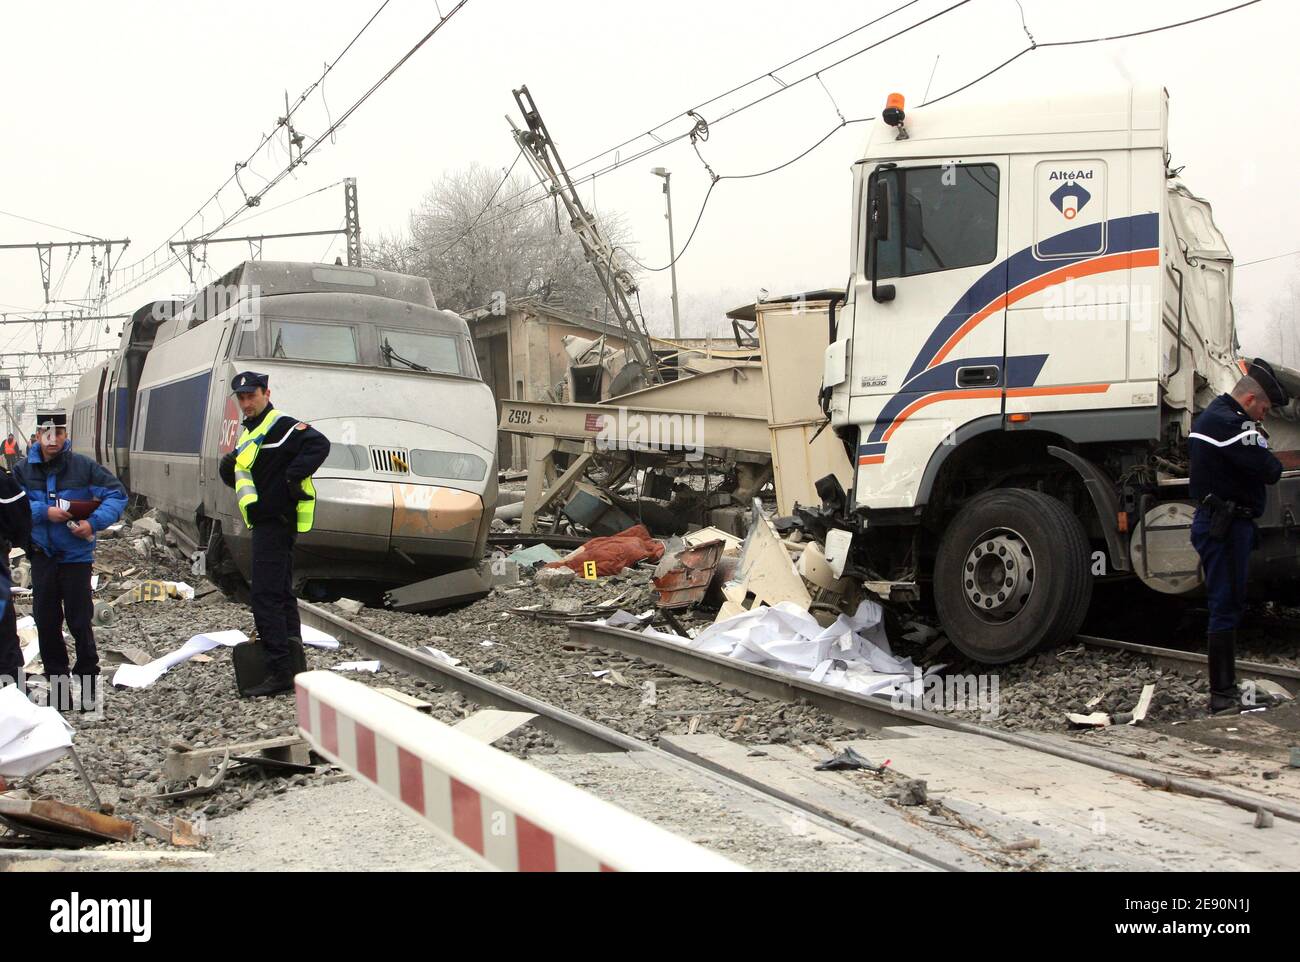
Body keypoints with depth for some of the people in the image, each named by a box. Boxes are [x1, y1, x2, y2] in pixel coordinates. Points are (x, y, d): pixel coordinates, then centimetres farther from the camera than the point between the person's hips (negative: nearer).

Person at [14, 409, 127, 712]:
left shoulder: (83, 466, -8)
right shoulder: (24, 470, -1)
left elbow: (117, 494, -6)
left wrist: (94, 522, -17)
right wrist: (45, 512, -18)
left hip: (76, 555, -3)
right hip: (42, 556, 3)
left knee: (80, 621, 1)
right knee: (46, 622, 8)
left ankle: (88, 676, 18)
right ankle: (57, 682, 20)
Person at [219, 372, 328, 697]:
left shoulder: (280, 425, -12)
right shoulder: (249, 432, 19)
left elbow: (318, 445, -27)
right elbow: (237, 477, 26)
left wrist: (291, 478, -27)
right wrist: (228, 467, 5)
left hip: (275, 521, -11)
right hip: (266, 523, 11)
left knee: (266, 597, -13)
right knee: (281, 594, 15)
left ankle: (280, 672, -13)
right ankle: (293, 666, 22)